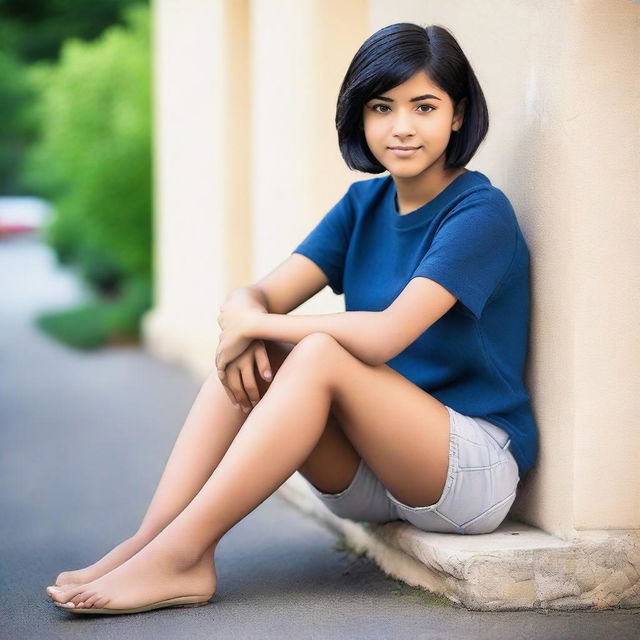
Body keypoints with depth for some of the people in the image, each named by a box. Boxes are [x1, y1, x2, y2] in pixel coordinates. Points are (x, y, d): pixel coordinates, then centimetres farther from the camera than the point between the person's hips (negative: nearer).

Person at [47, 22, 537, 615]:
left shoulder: (480, 212, -14)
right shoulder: (365, 204, 9)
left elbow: (385, 335, -26)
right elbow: (260, 296, 0)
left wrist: (253, 323, -17)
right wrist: (242, 314, -25)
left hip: (476, 469, -7)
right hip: (369, 476, 7)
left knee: (320, 353, -29)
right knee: (246, 358, -14)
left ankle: (179, 554, -31)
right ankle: (149, 541, -26)